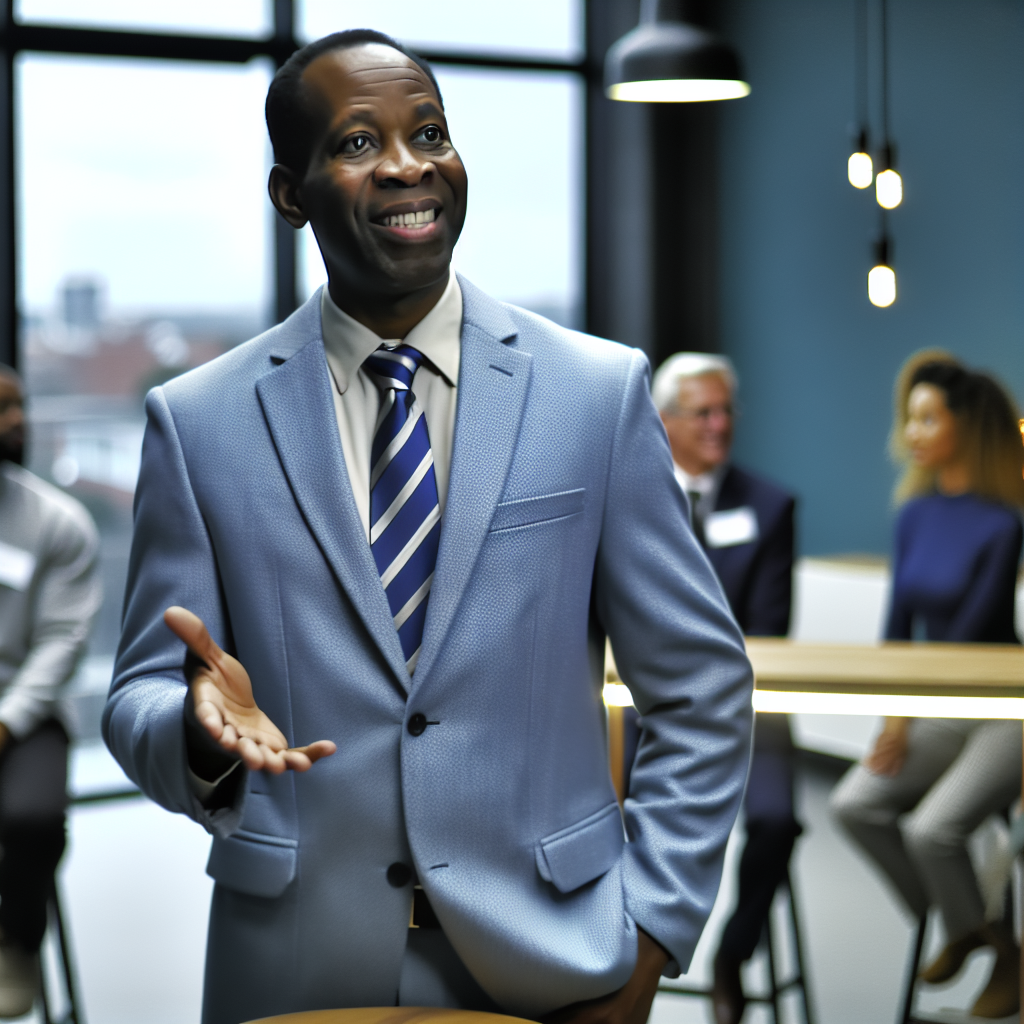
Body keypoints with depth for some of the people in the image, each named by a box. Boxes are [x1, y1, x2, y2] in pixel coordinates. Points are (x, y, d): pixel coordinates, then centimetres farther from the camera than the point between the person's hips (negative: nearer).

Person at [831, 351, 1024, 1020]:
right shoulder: (916, 514, 5)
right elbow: (899, 621, 9)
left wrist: (906, 720, -13)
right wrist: (888, 716, 1)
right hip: (937, 710, 7)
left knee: (931, 828, -24)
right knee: (856, 803, -11)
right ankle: (966, 927, 10)